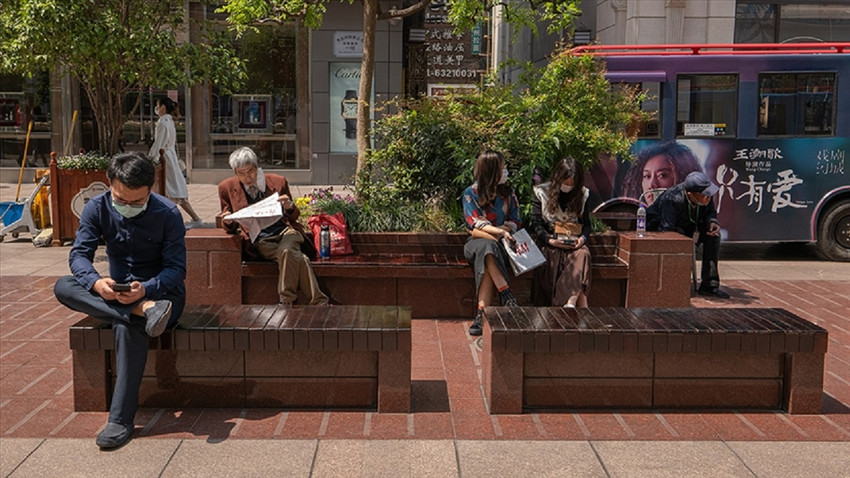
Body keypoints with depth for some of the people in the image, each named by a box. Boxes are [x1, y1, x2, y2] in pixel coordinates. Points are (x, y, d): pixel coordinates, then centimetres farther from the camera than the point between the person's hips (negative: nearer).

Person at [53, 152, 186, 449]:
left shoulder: (168, 214, -15)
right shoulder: (97, 208, -6)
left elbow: (176, 269, -16)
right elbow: (79, 254, -11)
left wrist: (146, 288, -37)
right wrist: (96, 282, -35)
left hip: (161, 291, -4)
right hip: (116, 293, 5)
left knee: (128, 327, -37)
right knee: (63, 287, -24)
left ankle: (121, 420, -33)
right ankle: (144, 312, -39)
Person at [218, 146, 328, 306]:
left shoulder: (278, 182, 9)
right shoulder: (227, 188, 8)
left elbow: (293, 217, 17)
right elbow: (229, 227, 16)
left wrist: (289, 206, -8)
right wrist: (228, 222, -10)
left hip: (284, 230, 1)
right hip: (258, 240, -1)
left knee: (287, 251, -37)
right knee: (296, 258, -31)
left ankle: (287, 302, -25)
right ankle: (319, 303, -26)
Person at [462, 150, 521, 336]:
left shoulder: (508, 194, 12)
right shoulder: (470, 193, 2)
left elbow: (515, 222, 7)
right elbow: (475, 224, -7)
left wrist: (487, 231, -9)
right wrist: (501, 232, -23)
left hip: (499, 243, 1)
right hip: (476, 244, -1)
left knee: (486, 258, -35)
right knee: (487, 246, -38)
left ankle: (482, 313, -41)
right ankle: (507, 296, -39)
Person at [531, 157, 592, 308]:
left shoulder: (582, 194, 16)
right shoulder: (541, 193, 6)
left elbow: (586, 223, 18)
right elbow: (536, 223, 2)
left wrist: (583, 238, -4)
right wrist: (550, 240, -14)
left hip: (574, 244, 2)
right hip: (550, 243, -2)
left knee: (583, 254, -34)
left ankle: (571, 301, -47)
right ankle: (582, 308, -40)